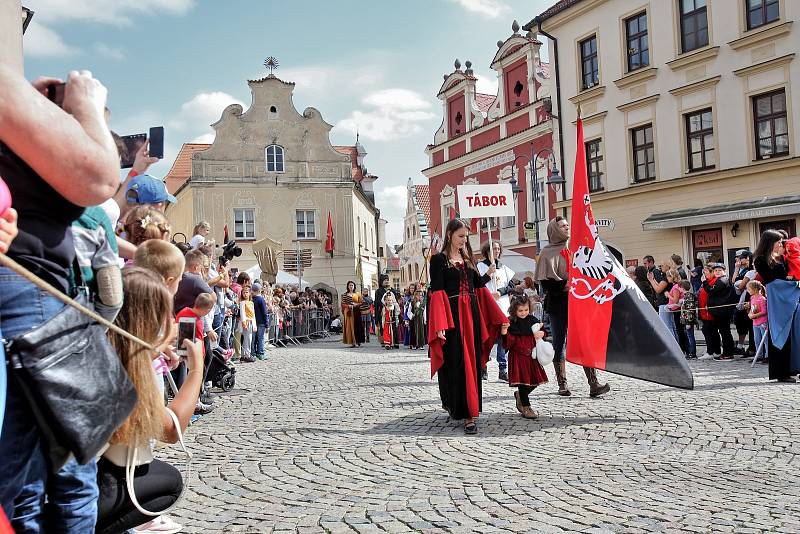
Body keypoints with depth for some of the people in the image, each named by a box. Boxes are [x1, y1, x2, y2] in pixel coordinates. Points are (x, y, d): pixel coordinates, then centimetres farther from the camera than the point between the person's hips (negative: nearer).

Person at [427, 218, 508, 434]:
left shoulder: (468, 259, 15)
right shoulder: (439, 259, -3)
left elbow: (476, 286, 17)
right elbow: (437, 293, -10)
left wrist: (488, 275, -2)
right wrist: (440, 325, -18)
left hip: (472, 314, 6)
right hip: (452, 316, -6)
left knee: (472, 362, 6)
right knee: (455, 362, -5)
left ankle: (468, 411, 13)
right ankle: (455, 406, 4)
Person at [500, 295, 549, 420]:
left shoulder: (533, 320, 5)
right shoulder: (511, 323, -9)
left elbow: (541, 331, 17)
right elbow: (509, 342, -11)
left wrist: (541, 334, -6)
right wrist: (504, 333, -30)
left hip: (531, 356, 5)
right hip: (518, 356, -5)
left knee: (534, 381, 10)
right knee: (523, 381, -4)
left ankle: (520, 395, 37)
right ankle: (526, 407, 9)